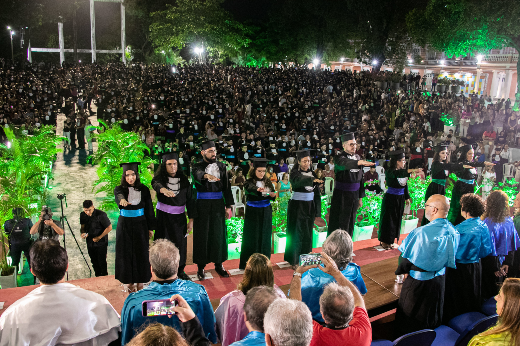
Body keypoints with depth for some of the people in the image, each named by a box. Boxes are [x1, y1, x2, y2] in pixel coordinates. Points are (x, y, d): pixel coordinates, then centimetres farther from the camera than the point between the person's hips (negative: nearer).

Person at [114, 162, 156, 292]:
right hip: (125, 225, 0)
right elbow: (119, 195, -28)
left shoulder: (144, 190, 1)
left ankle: (140, 281, 19)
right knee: (126, 252, 5)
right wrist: (122, 200, -52)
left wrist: (151, 228, 4)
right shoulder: (119, 189, -2)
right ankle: (129, 281, 19)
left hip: (140, 225, 0)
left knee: (140, 252, 4)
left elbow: (149, 209, 5)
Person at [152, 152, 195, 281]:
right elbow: (155, 184, -29)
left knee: (180, 244, 8)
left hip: (179, 217, 2)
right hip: (163, 216, -1)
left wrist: (191, 219, -2)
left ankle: (180, 270, 26)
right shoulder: (161, 178, -4)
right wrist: (164, 190, -53)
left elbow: (190, 200, 3)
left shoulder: (184, 180, 1)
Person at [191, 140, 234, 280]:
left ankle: (219, 264, 19)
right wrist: (206, 175, -50)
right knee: (202, 235, 2)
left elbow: (226, 187, 10)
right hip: (203, 204, -3)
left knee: (219, 234, 7)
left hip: (218, 203, 3)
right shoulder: (198, 166, -2)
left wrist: (228, 206, 5)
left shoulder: (221, 166, 8)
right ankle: (201, 267, 11)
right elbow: (197, 174, -27)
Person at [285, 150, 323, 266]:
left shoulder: (312, 173, 7)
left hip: (309, 205, 6)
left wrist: (317, 208, 7)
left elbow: (316, 191, 11)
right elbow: (299, 180, -34)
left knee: (308, 232, 12)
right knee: (298, 232, -2)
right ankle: (294, 258, 8)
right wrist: (313, 180, -52)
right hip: (297, 205, -5)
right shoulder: (295, 173, -9)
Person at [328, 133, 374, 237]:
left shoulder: (357, 157, 8)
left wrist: (361, 197, 13)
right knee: (339, 224, -3)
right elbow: (346, 163, -38)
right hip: (341, 196, -6)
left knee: (350, 224, 14)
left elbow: (360, 178, 14)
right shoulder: (340, 157, -12)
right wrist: (360, 162, -58)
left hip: (354, 195, 6)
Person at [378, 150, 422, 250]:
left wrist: (407, 197, 16)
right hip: (390, 198, -7)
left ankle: (391, 241, 25)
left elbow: (405, 185, 15)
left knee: (397, 219, 13)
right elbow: (398, 174, -39)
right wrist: (412, 170, -51)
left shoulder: (402, 171, 5)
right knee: (388, 219, 1)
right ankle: (385, 241, 14)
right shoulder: (390, 171, -17)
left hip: (400, 199, 7)